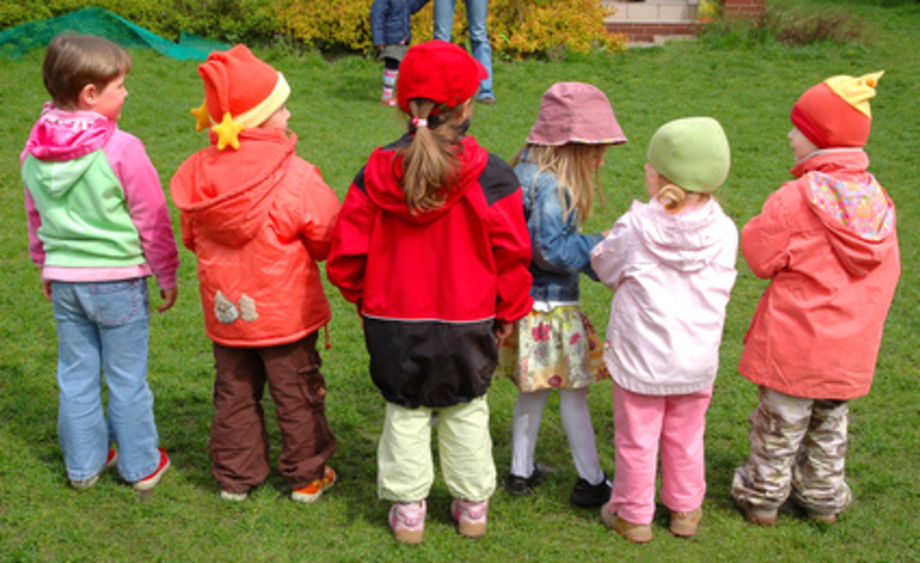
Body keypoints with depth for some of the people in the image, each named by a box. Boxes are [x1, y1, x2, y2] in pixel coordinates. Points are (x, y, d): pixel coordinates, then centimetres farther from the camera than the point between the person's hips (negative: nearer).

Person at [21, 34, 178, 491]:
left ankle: (83, 465, 28)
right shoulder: (120, 149, -17)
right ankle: (141, 465, 21)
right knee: (127, 378, 8)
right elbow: (152, 218, -11)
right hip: (118, 280, -5)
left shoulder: (34, 152, 1)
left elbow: (36, 217, 12)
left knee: (76, 375, 16)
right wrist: (167, 274, 1)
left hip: (64, 281, 5)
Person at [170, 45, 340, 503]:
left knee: (234, 393, 19)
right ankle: (307, 475, 27)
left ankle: (235, 476, 30)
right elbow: (329, 238, -12)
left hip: (225, 311, 4)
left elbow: (192, 238, 7)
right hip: (285, 311, -4)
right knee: (297, 395, 13)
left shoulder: (196, 175, -6)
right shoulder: (294, 177, -22)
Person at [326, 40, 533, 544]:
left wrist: (367, 300, 14)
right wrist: (509, 313, 7)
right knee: (466, 413, 17)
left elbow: (347, 256, -4)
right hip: (467, 324, -1)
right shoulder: (489, 176, -14)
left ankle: (407, 510, 25)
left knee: (405, 413, 16)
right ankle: (472, 506, 29)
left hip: (393, 322, 1)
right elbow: (512, 254, -9)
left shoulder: (375, 173, -8)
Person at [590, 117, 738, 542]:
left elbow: (605, 266, -1)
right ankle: (685, 511, 35)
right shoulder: (723, 232, -12)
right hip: (696, 359, 3)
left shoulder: (635, 229, -18)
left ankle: (633, 515, 26)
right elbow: (718, 287, 0)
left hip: (641, 358, -3)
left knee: (636, 439, 13)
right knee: (685, 439, 20)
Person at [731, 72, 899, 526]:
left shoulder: (798, 198, -21)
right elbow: (886, 272, 5)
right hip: (850, 349, 6)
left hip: (795, 343, -5)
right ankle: (823, 498, 35)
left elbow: (759, 256, -15)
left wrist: (753, 230, 3)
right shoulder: (877, 199, -2)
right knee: (829, 425, 22)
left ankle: (762, 496, 24)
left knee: (779, 424, 10)